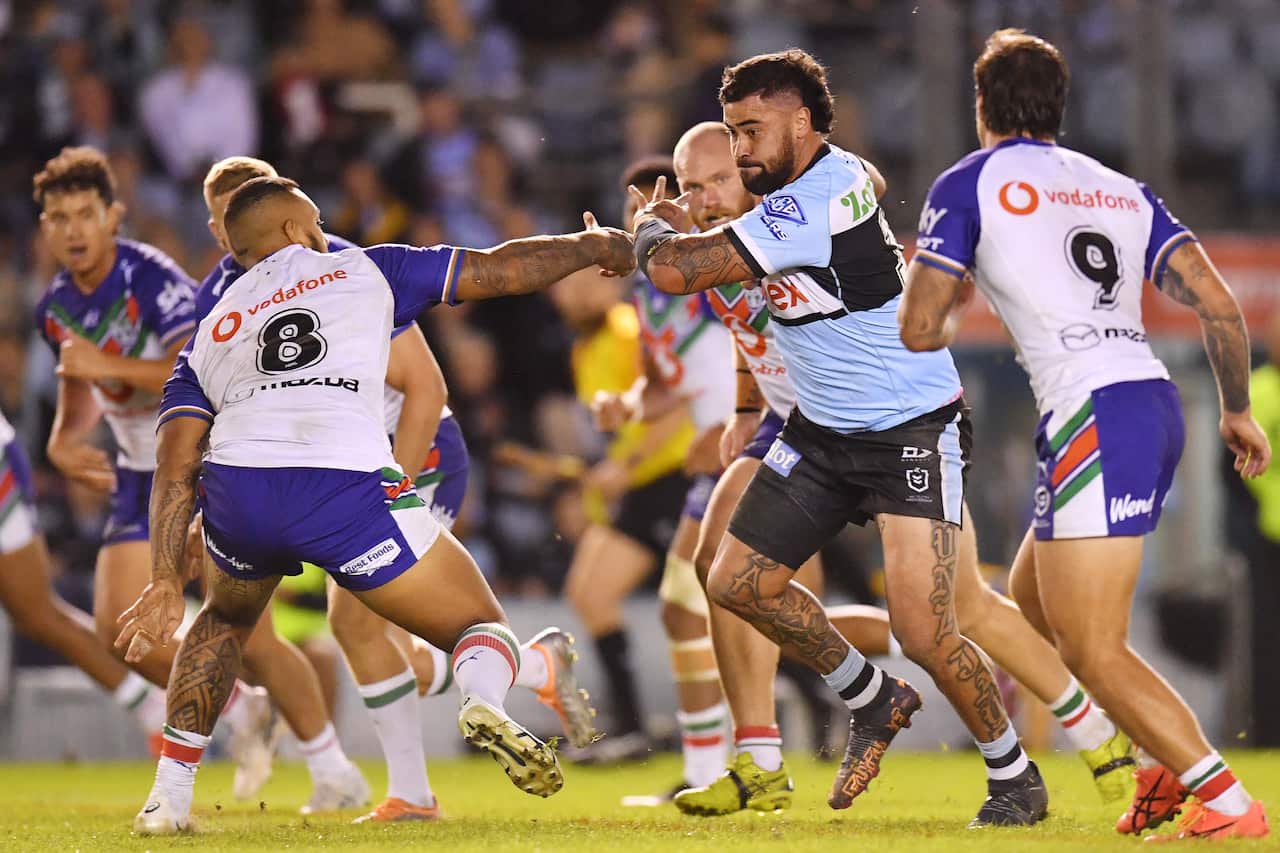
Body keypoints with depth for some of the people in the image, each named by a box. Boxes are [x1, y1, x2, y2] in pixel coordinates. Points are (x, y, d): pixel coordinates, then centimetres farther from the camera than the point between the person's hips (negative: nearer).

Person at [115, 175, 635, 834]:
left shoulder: (206, 337, 29)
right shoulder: (360, 270, 25)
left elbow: (177, 467, 17)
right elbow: (501, 271, 29)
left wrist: (165, 581, 12)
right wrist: (595, 247, 45)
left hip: (235, 486, 3)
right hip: (346, 484, -3)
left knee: (226, 618, 37)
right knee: (483, 630, 11)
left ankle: (169, 793, 25)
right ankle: (484, 704, -26)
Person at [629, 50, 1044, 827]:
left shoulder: (810, 205, -26)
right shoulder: (839, 172, 2)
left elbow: (674, 270, -28)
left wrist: (652, 225, -3)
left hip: (913, 433, -10)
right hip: (823, 432, 10)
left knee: (923, 631, -15)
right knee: (739, 581, 5)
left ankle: (1016, 779, 7)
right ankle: (875, 702, 24)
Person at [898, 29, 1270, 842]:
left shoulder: (968, 184, 3)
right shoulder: (1123, 189, 18)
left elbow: (919, 331, 0)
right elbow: (1219, 303, 10)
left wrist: (954, 305, 23)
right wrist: (1238, 408, 24)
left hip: (1092, 415, -8)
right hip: (1156, 402, 8)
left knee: (1094, 651, -6)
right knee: (1034, 597, 24)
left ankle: (1229, 802, -16)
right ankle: (1168, 767, 19)